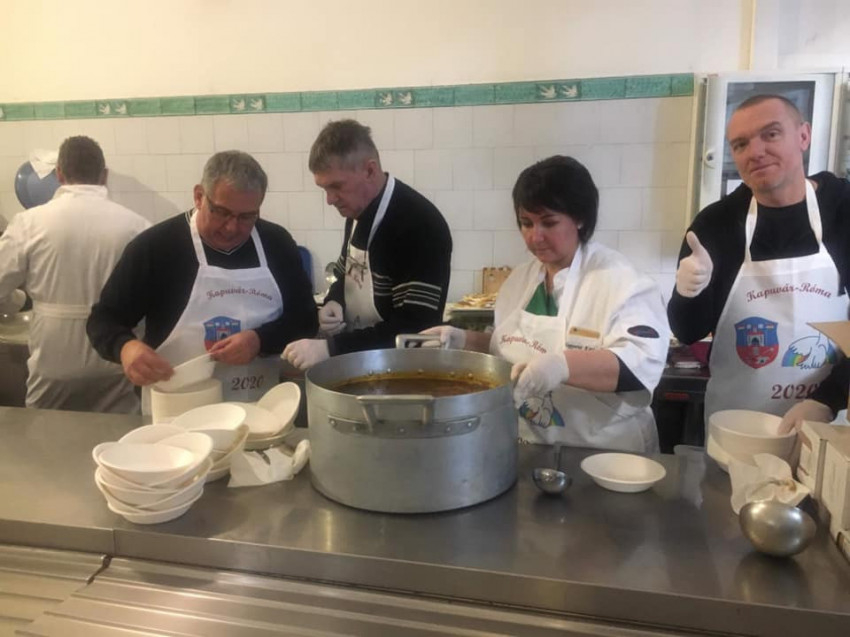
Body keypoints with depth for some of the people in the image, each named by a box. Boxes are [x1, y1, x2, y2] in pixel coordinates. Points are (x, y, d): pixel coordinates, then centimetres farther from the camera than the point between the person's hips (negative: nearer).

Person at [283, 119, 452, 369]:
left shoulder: (420, 226, -21)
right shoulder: (358, 211, 3)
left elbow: (414, 328, -24)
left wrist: (330, 349, -28)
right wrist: (333, 303, -2)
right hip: (356, 362, 7)